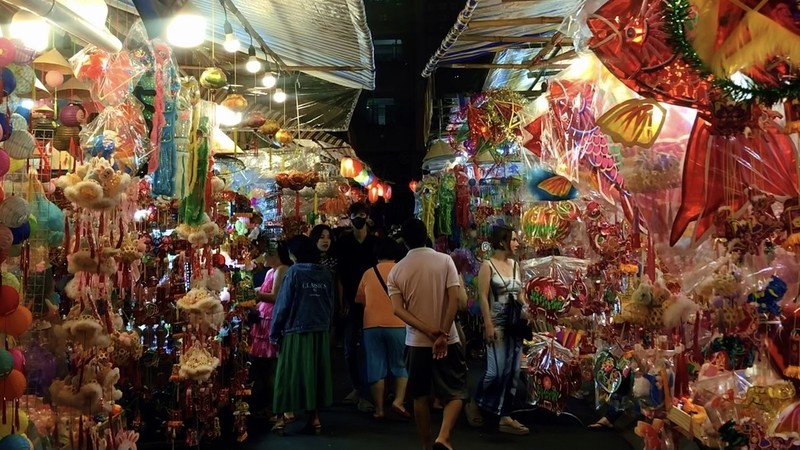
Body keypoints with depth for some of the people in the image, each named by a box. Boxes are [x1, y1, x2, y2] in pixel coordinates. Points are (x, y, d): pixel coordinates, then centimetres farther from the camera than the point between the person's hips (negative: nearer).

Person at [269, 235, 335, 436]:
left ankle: (282, 418, 5)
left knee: (290, 375, 3)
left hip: (296, 332, -4)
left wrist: (274, 334, -2)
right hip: (320, 332, 4)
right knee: (316, 372, 12)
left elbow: (283, 305, -9)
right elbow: (331, 305, 8)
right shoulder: (326, 273, 5)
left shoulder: (294, 272, -9)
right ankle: (314, 417, 13)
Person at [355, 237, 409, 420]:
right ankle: (398, 401, -4)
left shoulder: (368, 273, 6)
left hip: (372, 325, 1)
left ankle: (379, 409, 7)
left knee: (376, 368, 5)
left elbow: (359, 299, 13)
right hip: (397, 325, -1)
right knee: (400, 365, 12)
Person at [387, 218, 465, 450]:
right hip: (448, 340, -2)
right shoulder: (445, 260, -4)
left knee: (421, 396, 15)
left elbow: (398, 309, -9)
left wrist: (429, 331, -14)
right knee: (455, 393, 5)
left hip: (416, 342, 2)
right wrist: (442, 335, -14)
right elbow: (454, 300, -13)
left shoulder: (396, 271, 2)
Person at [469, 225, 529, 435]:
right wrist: (488, 325, -17)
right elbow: (483, 297, -11)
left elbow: (520, 295, 16)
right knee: (496, 371, -10)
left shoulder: (515, 265, 12)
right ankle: (475, 404, 14)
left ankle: (505, 418, 9)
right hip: (497, 325, -6)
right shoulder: (488, 265, -6)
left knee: (512, 373, 4)